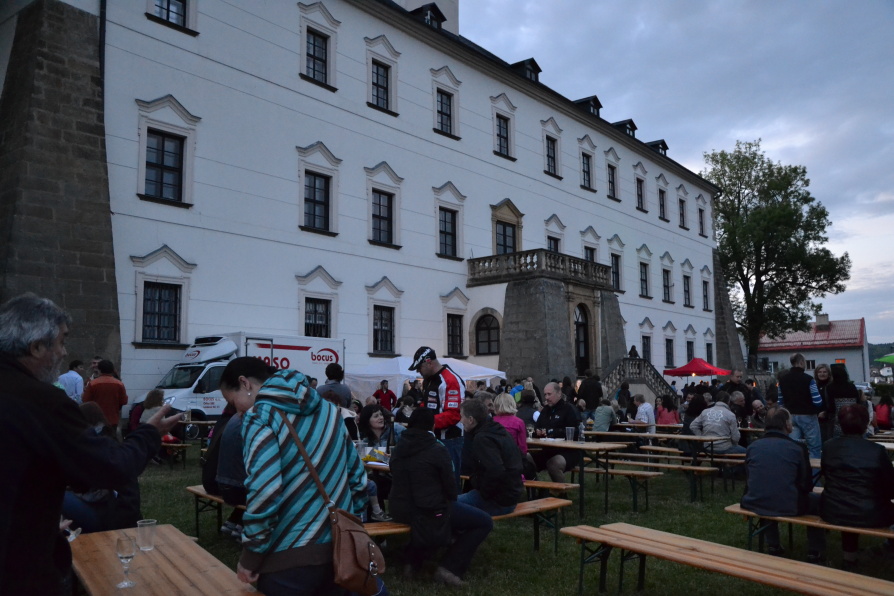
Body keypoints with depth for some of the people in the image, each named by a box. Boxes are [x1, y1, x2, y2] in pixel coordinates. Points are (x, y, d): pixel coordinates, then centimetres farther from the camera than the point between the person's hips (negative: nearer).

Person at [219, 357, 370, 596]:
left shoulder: (259, 416, -10)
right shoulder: (327, 408, 11)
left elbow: (264, 492, -21)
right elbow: (356, 474, 12)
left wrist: (250, 556, -10)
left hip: (290, 557, -6)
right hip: (341, 548, 7)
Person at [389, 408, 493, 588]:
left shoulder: (398, 448, 6)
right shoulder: (438, 450, -13)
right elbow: (449, 486, -8)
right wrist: (451, 501, 16)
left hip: (400, 510, 7)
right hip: (429, 511, -7)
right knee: (485, 522, 5)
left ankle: (413, 558, 29)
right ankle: (450, 567, -2)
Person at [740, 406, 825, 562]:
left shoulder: (753, 446, 0)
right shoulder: (798, 447, -8)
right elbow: (807, 485, 1)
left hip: (756, 504, 3)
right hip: (788, 506, -3)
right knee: (816, 500, 27)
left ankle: (773, 546, 41)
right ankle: (815, 553, 31)